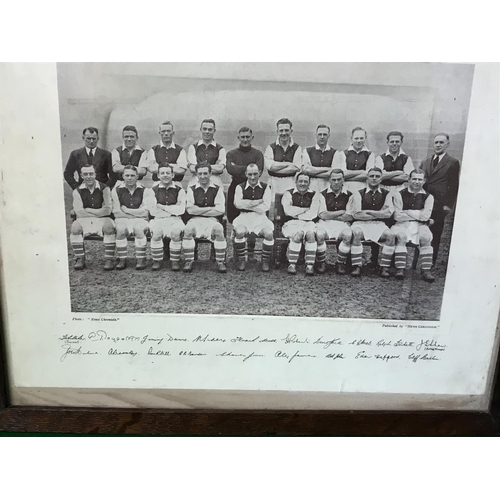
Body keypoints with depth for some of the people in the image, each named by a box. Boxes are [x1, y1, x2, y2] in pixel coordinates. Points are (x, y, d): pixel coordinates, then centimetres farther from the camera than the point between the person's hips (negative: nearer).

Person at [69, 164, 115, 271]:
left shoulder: (104, 188, -2)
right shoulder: (77, 191, 2)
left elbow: (107, 211, -10)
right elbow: (79, 213, -7)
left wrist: (88, 210, -8)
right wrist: (99, 212, -9)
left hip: (102, 219, -1)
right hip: (84, 220, 2)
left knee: (109, 228, -33)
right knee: (75, 228, -28)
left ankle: (109, 259, -23)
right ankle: (80, 259, -13)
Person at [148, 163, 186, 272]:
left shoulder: (179, 190, 6)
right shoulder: (153, 190, 8)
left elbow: (181, 210, -5)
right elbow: (153, 211, 0)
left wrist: (162, 207, -5)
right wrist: (173, 209, -1)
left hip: (174, 219, 0)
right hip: (158, 219, 0)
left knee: (176, 233, -31)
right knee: (156, 233, -31)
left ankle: (174, 261, -15)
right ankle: (157, 261, -13)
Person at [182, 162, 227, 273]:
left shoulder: (217, 189, 10)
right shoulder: (191, 189, 12)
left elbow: (220, 210, -3)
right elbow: (190, 209, -2)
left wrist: (199, 210, -5)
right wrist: (210, 208, -4)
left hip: (212, 220, 0)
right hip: (195, 220, 1)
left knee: (219, 229, -33)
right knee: (188, 229, -32)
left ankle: (220, 262, -21)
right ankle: (188, 261, -19)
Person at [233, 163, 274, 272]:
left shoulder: (265, 187, 9)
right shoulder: (240, 187, 9)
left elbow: (265, 207, -4)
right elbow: (238, 203, -8)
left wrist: (247, 204, -6)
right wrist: (258, 201, -7)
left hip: (260, 217, 0)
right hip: (244, 217, 0)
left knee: (269, 233, -28)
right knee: (239, 232, -32)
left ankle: (265, 261, -7)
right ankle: (241, 260, -10)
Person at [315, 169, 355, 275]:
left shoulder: (349, 195, 8)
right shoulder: (323, 194, 7)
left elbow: (349, 217, 0)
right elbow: (323, 215, -4)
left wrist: (331, 215, -2)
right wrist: (341, 212, -3)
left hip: (342, 224, 1)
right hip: (325, 223, 0)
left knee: (348, 235, -33)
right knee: (319, 235, -34)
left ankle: (341, 264, -12)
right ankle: (321, 263, -11)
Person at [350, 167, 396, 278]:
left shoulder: (386, 194, 12)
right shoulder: (359, 193, 7)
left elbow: (388, 213, -4)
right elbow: (356, 214, -6)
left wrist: (367, 212, -6)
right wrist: (379, 213, -4)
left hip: (379, 224, 2)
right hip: (361, 223, -2)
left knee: (391, 235, -28)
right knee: (356, 233, -34)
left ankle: (384, 268, -20)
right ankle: (356, 267, -26)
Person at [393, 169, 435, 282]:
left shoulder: (428, 197, 8)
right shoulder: (400, 194, 3)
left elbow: (425, 216, -6)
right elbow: (397, 216, -6)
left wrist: (407, 212, -5)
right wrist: (418, 214, -4)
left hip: (420, 225, 2)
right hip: (402, 224, -1)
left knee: (426, 238, -29)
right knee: (401, 236, -33)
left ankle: (426, 270, -27)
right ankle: (400, 269, -32)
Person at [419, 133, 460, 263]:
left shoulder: (453, 163, 3)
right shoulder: (425, 162, 17)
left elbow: (454, 186, -1)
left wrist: (448, 205, -9)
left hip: (438, 207, -4)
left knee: (434, 237, 0)